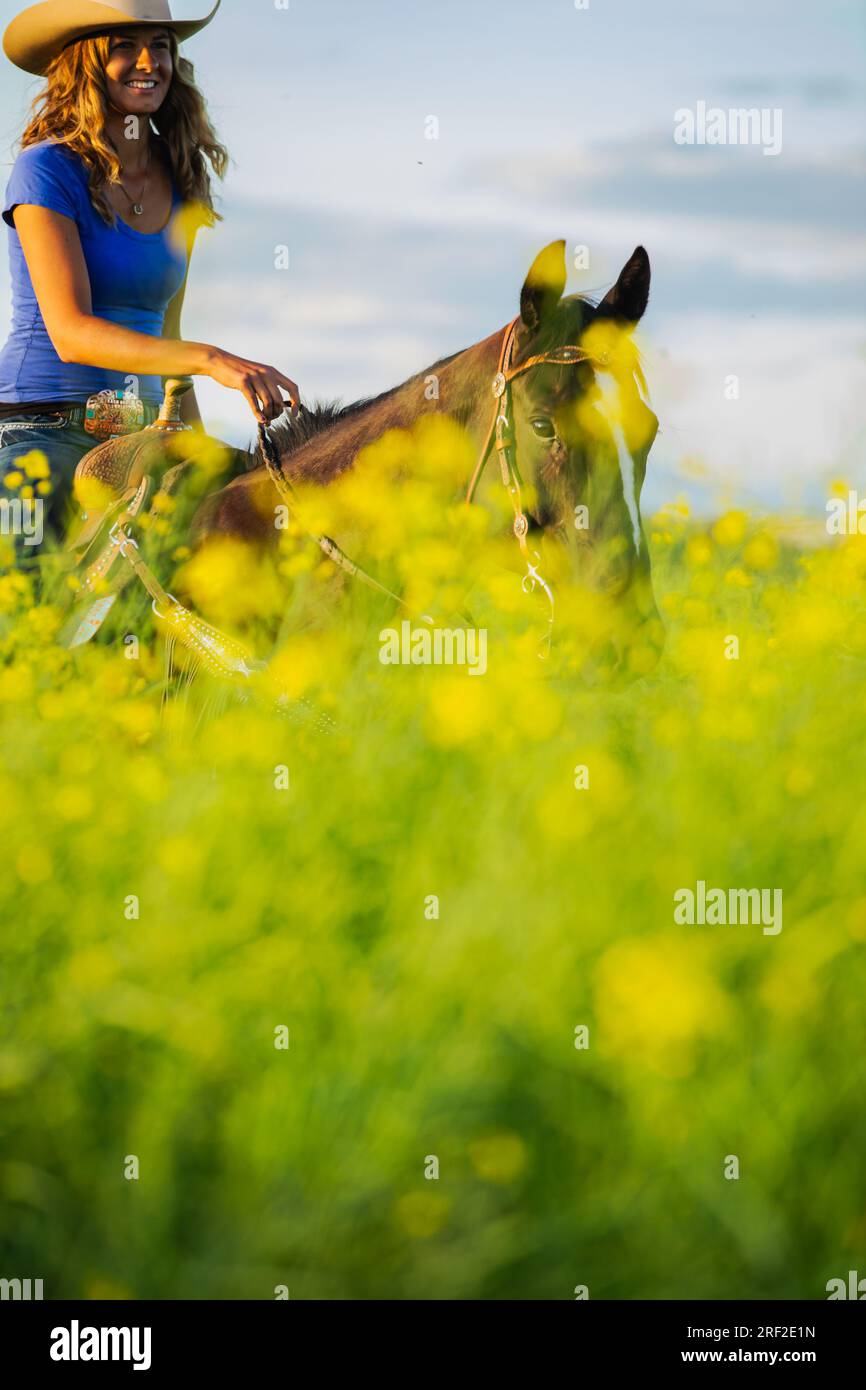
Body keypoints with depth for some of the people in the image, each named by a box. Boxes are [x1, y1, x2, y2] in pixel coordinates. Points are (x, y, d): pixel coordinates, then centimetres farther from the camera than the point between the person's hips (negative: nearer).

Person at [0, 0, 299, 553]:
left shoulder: (182, 183, 12)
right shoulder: (48, 169, -7)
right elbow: (70, 332, -17)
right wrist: (209, 359, -27)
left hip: (143, 431, 5)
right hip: (45, 430, -5)